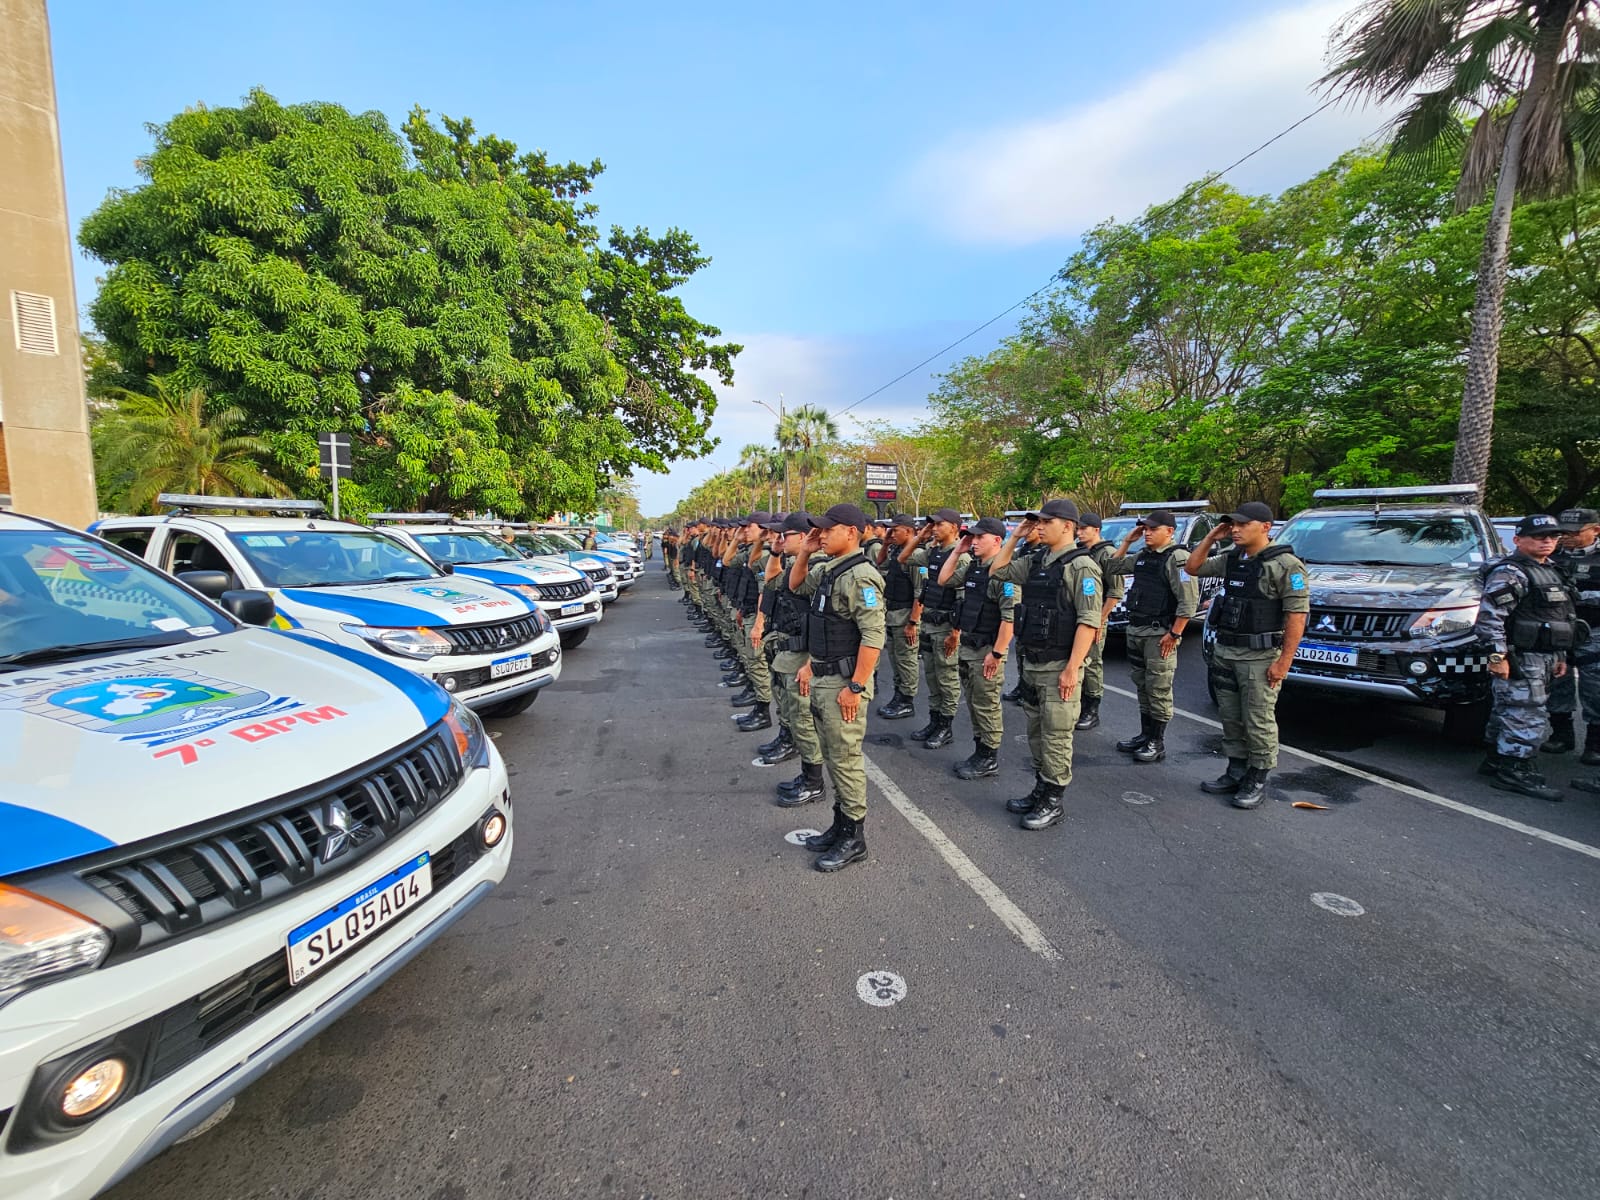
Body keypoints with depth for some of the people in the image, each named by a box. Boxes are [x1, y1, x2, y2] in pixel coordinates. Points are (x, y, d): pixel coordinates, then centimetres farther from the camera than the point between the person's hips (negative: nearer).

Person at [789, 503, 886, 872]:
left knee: (846, 759, 1)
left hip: (844, 681, -10)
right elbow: (796, 586, 27)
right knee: (832, 757, 18)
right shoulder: (827, 570, 10)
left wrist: (855, 687, -25)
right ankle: (840, 824, 32)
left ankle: (853, 838, 16)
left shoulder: (860, 576, -19)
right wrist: (805, 552, 10)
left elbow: (873, 636, -24)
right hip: (821, 678, 10)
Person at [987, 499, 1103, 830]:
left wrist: (1072, 669, -21)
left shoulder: (1081, 566, -13)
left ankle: (1053, 801, 14)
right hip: (1032, 663, 8)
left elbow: (1088, 621, -18)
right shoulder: (1035, 562, 10)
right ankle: (1040, 790, 31)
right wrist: (1014, 537, 9)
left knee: (1056, 737, 2)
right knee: (1036, 733, 17)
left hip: (1059, 667, -8)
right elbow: (997, 571, 20)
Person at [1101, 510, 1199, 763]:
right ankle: (1145, 735, 27)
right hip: (1135, 631, 9)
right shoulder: (1142, 557, 12)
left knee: (1158, 689, -1)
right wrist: (1126, 541, 13)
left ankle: (1157, 743, 8)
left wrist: (1174, 634, -19)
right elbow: (1111, 567, 23)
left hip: (1159, 634, -8)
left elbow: (1189, 600, -19)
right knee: (1142, 686, 16)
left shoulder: (1176, 558, -13)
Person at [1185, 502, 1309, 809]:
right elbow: (1193, 568, 19)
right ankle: (1236, 773, 27)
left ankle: (1257, 782, 15)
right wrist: (1211, 538, 6)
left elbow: (1297, 615, -15)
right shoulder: (1231, 559, 9)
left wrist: (1284, 661, -18)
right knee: (1230, 718, 14)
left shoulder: (1285, 564, -12)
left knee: (1259, 723, 2)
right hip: (1224, 652, 7)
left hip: (1260, 657, -7)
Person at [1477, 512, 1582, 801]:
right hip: (1520, 660, -9)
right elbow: (1489, 616, -21)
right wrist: (1498, 655, -24)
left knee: (1508, 713, 15)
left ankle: (1496, 760, 24)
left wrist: (1561, 656, 23)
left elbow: (1562, 619, 26)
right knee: (1526, 719, -7)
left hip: (1542, 660, 9)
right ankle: (1514, 772, 0)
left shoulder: (1551, 571, 18)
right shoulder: (1509, 573, -14)